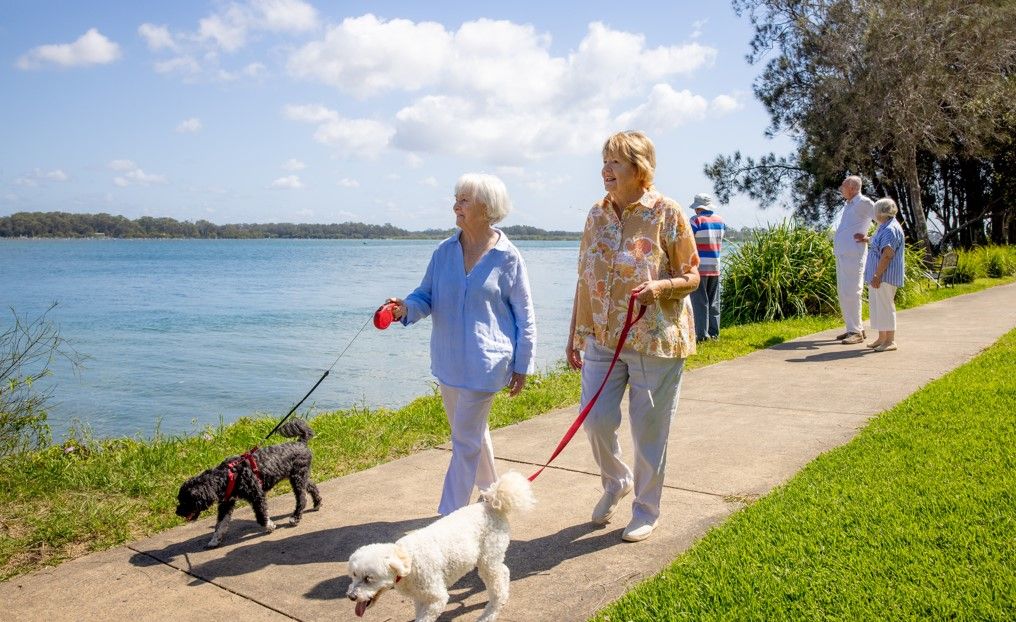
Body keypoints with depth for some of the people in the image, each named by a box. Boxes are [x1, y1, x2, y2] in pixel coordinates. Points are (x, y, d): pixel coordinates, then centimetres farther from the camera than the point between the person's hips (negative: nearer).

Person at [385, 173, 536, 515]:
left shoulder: (507, 257, -10)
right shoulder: (445, 251, 2)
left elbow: (525, 316, -4)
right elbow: (426, 296, 6)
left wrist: (522, 365, -2)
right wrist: (406, 307, -18)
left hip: (485, 362, -6)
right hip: (449, 360, 6)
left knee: (465, 441, -4)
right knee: (472, 432, 22)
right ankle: (491, 493, 44)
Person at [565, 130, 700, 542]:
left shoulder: (667, 214, -8)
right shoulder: (597, 215, 6)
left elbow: (691, 277, -4)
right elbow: (585, 280, 10)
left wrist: (660, 286, -25)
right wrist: (575, 335, 10)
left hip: (656, 340, -4)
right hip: (602, 337, 4)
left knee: (649, 429, 5)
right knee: (596, 419, 1)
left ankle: (646, 509, 26)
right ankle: (616, 481, 32)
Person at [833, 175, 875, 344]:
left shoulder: (863, 202, -6)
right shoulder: (849, 205, 20)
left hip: (853, 255, -9)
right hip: (841, 254, 9)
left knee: (850, 292, -11)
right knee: (843, 292, 11)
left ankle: (857, 332, -7)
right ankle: (853, 328, 18)